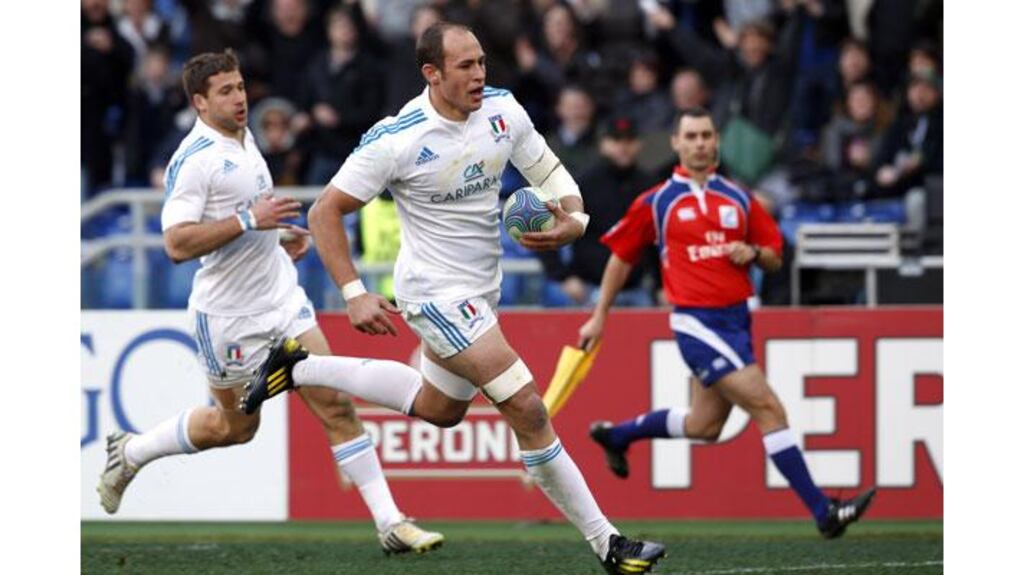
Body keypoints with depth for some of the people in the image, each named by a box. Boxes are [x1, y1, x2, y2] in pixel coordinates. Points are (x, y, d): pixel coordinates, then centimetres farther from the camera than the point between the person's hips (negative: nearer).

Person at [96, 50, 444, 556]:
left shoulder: (243, 139, 9)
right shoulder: (194, 159, -18)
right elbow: (177, 243, -26)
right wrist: (249, 220, -29)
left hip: (282, 300, 7)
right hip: (229, 317, -7)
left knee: (335, 404, -4)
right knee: (235, 426, 10)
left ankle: (389, 522, -5)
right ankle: (130, 452, 34)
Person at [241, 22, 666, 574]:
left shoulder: (502, 110, -6)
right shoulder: (395, 140, -22)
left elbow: (552, 176, 4)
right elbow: (325, 213, -14)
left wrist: (574, 220, -18)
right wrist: (354, 295, -21)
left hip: (480, 289, 8)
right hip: (436, 291, -8)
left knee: (438, 409, 27)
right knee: (527, 408, -15)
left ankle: (299, 368, 39)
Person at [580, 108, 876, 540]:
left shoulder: (739, 199, 10)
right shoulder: (655, 203, 0)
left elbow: (774, 259, 14)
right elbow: (621, 257, 10)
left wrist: (753, 253, -9)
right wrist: (599, 317, 12)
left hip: (736, 321, 6)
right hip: (697, 323, -6)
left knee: (702, 427, 16)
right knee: (769, 409, -15)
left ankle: (616, 434, 41)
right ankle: (822, 511, -16)